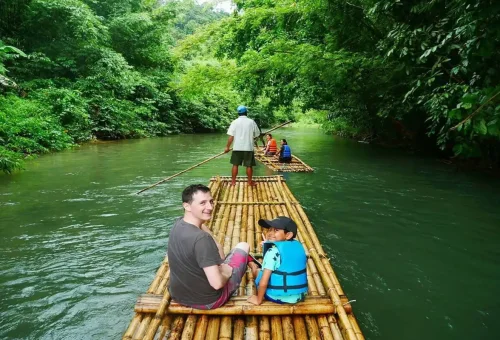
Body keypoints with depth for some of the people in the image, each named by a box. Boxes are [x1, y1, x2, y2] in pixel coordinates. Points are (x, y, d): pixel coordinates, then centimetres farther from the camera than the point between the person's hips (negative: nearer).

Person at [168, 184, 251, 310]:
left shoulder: (178, 223, -8)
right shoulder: (201, 239, -33)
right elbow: (217, 283, -32)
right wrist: (227, 273, -11)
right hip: (208, 301, -6)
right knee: (243, 247, 9)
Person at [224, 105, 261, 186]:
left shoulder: (235, 122, -2)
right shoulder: (251, 122, -2)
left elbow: (231, 136, -6)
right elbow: (257, 134, 4)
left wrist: (227, 147, 1)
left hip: (237, 147, 1)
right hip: (248, 147, 0)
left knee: (235, 165, 10)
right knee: (249, 165, 7)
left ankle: (233, 181, 14)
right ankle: (250, 182, 16)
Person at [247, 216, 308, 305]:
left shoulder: (273, 251, -19)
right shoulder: (299, 246, -1)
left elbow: (263, 283, -22)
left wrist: (258, 300, -7)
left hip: (277, 297, -5)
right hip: (299, 296, 6)